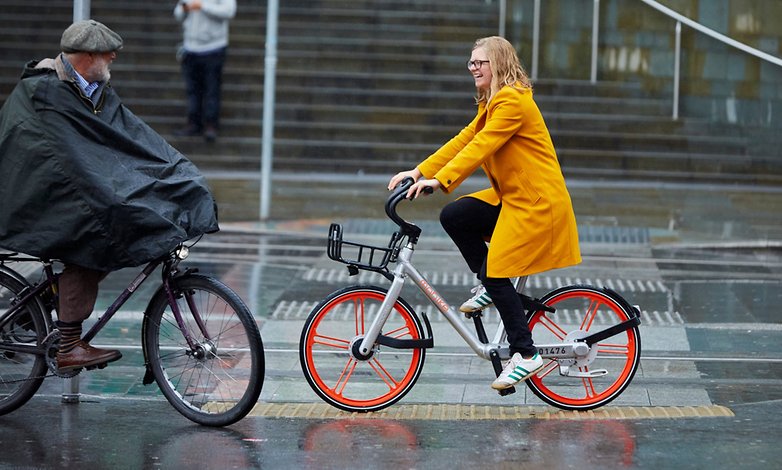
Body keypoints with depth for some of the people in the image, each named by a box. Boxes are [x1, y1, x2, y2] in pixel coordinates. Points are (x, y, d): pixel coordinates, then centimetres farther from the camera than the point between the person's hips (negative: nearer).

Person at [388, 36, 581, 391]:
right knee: (453, 216, -5)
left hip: (536, 201, -10)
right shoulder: (491, 104, 15)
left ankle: (526, 355, -1)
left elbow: (481, 146, -26)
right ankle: (489, 288, 9)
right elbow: (463, 141, 10)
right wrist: (420, 171, -1)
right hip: (510, 196, 10)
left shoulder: (513, 101, -17)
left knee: (496, 273, -12)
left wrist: (440, 180, -32)